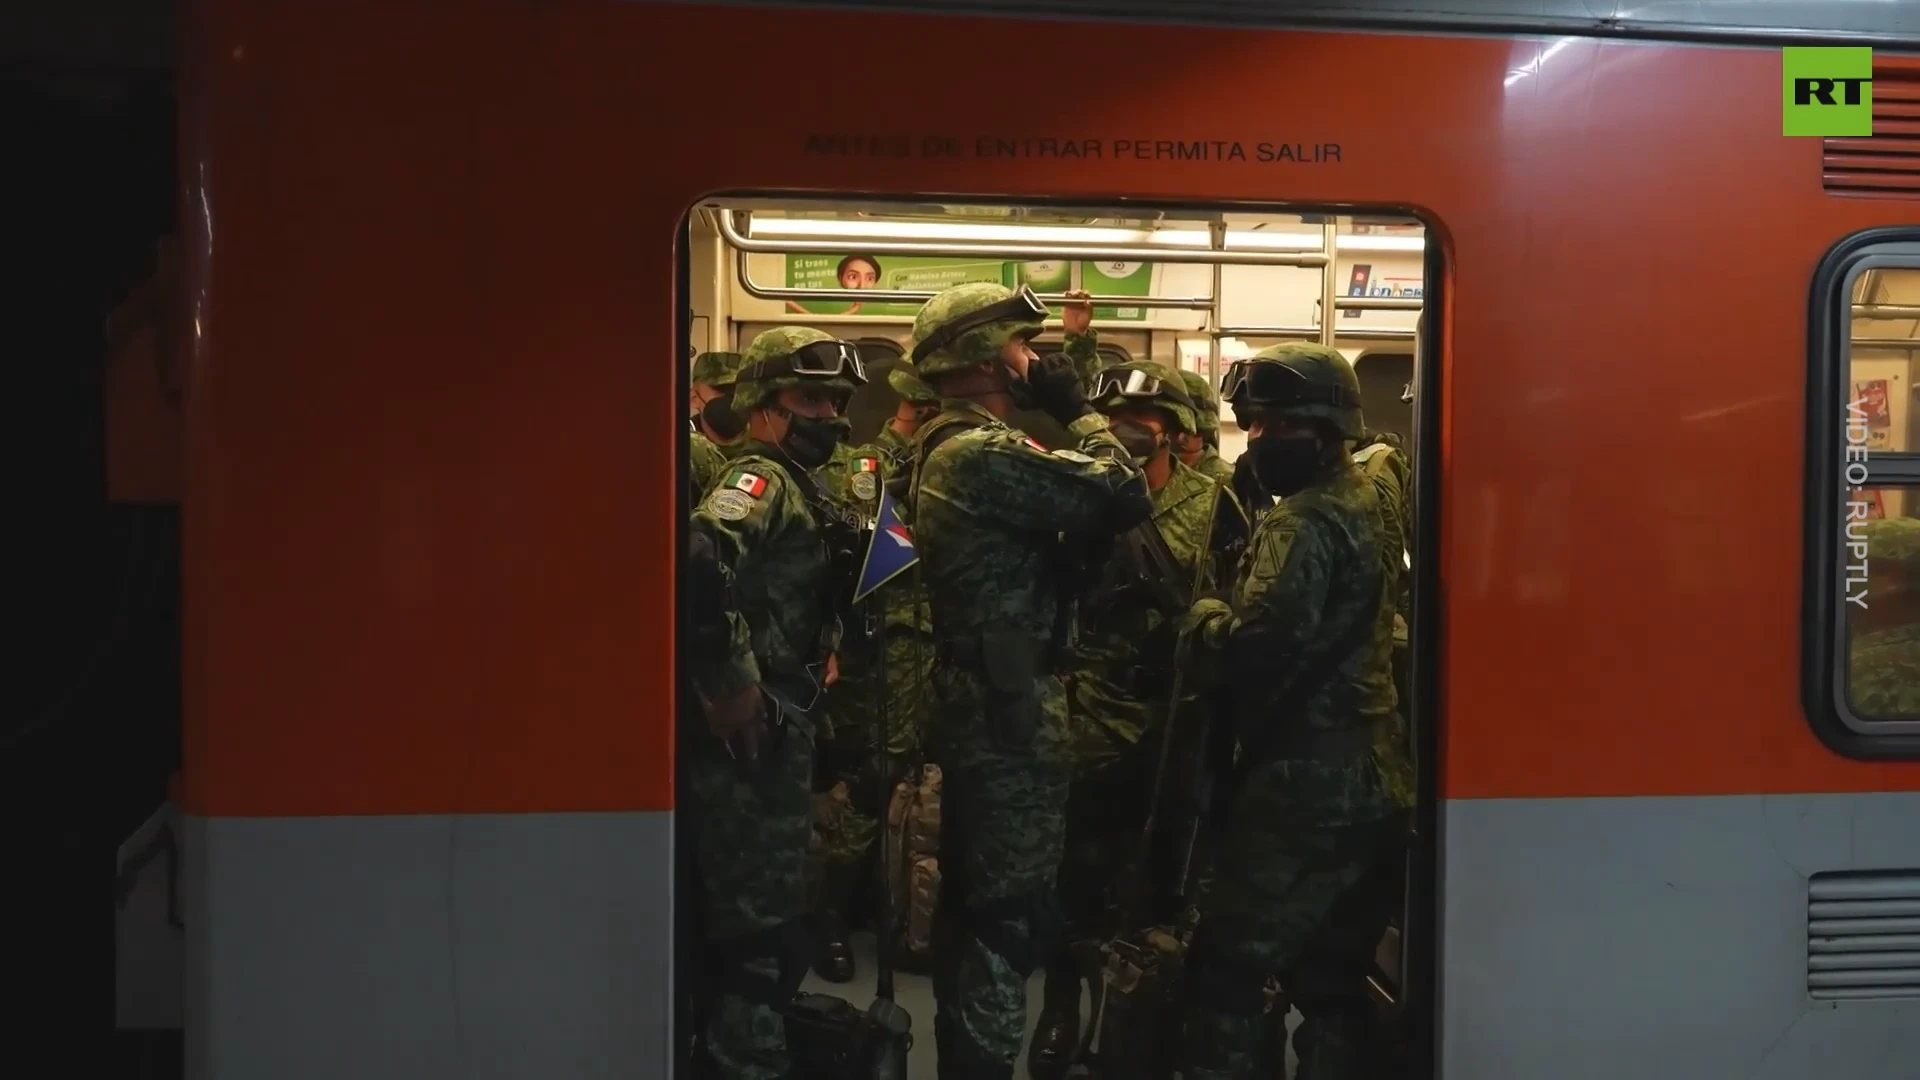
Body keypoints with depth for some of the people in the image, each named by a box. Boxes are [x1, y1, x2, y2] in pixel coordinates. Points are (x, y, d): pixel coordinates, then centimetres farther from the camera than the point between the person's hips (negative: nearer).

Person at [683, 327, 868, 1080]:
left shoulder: (799, 489, 15)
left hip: (779, 726, 10)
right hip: (749, 729, -10)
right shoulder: (760, 480, -15)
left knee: (769, 903, 22)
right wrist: (729, 684, -28)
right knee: (758, 914, -1)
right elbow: (699, 563, -33)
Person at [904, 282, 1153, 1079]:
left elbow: (1076, 517, 11)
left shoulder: (944, 451, 14)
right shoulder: (987, 453, -18)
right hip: (1013, 706, -11)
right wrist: (1074, 406, -7)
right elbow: (1123, 494, -21)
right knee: (1013, 913, -3)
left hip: (974, 698, 11)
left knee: (970, 899, 18)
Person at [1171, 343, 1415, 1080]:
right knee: (1331, 979, 15)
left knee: (1225, 970, -3)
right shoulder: (1365, 502, 15)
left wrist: (1204, 616, -8)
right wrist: (1227, 617, 8)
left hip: (1308, 781, -10)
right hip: (1371, 780, 10)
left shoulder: (1306, 521, -14)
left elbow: (1260, 641, -26)